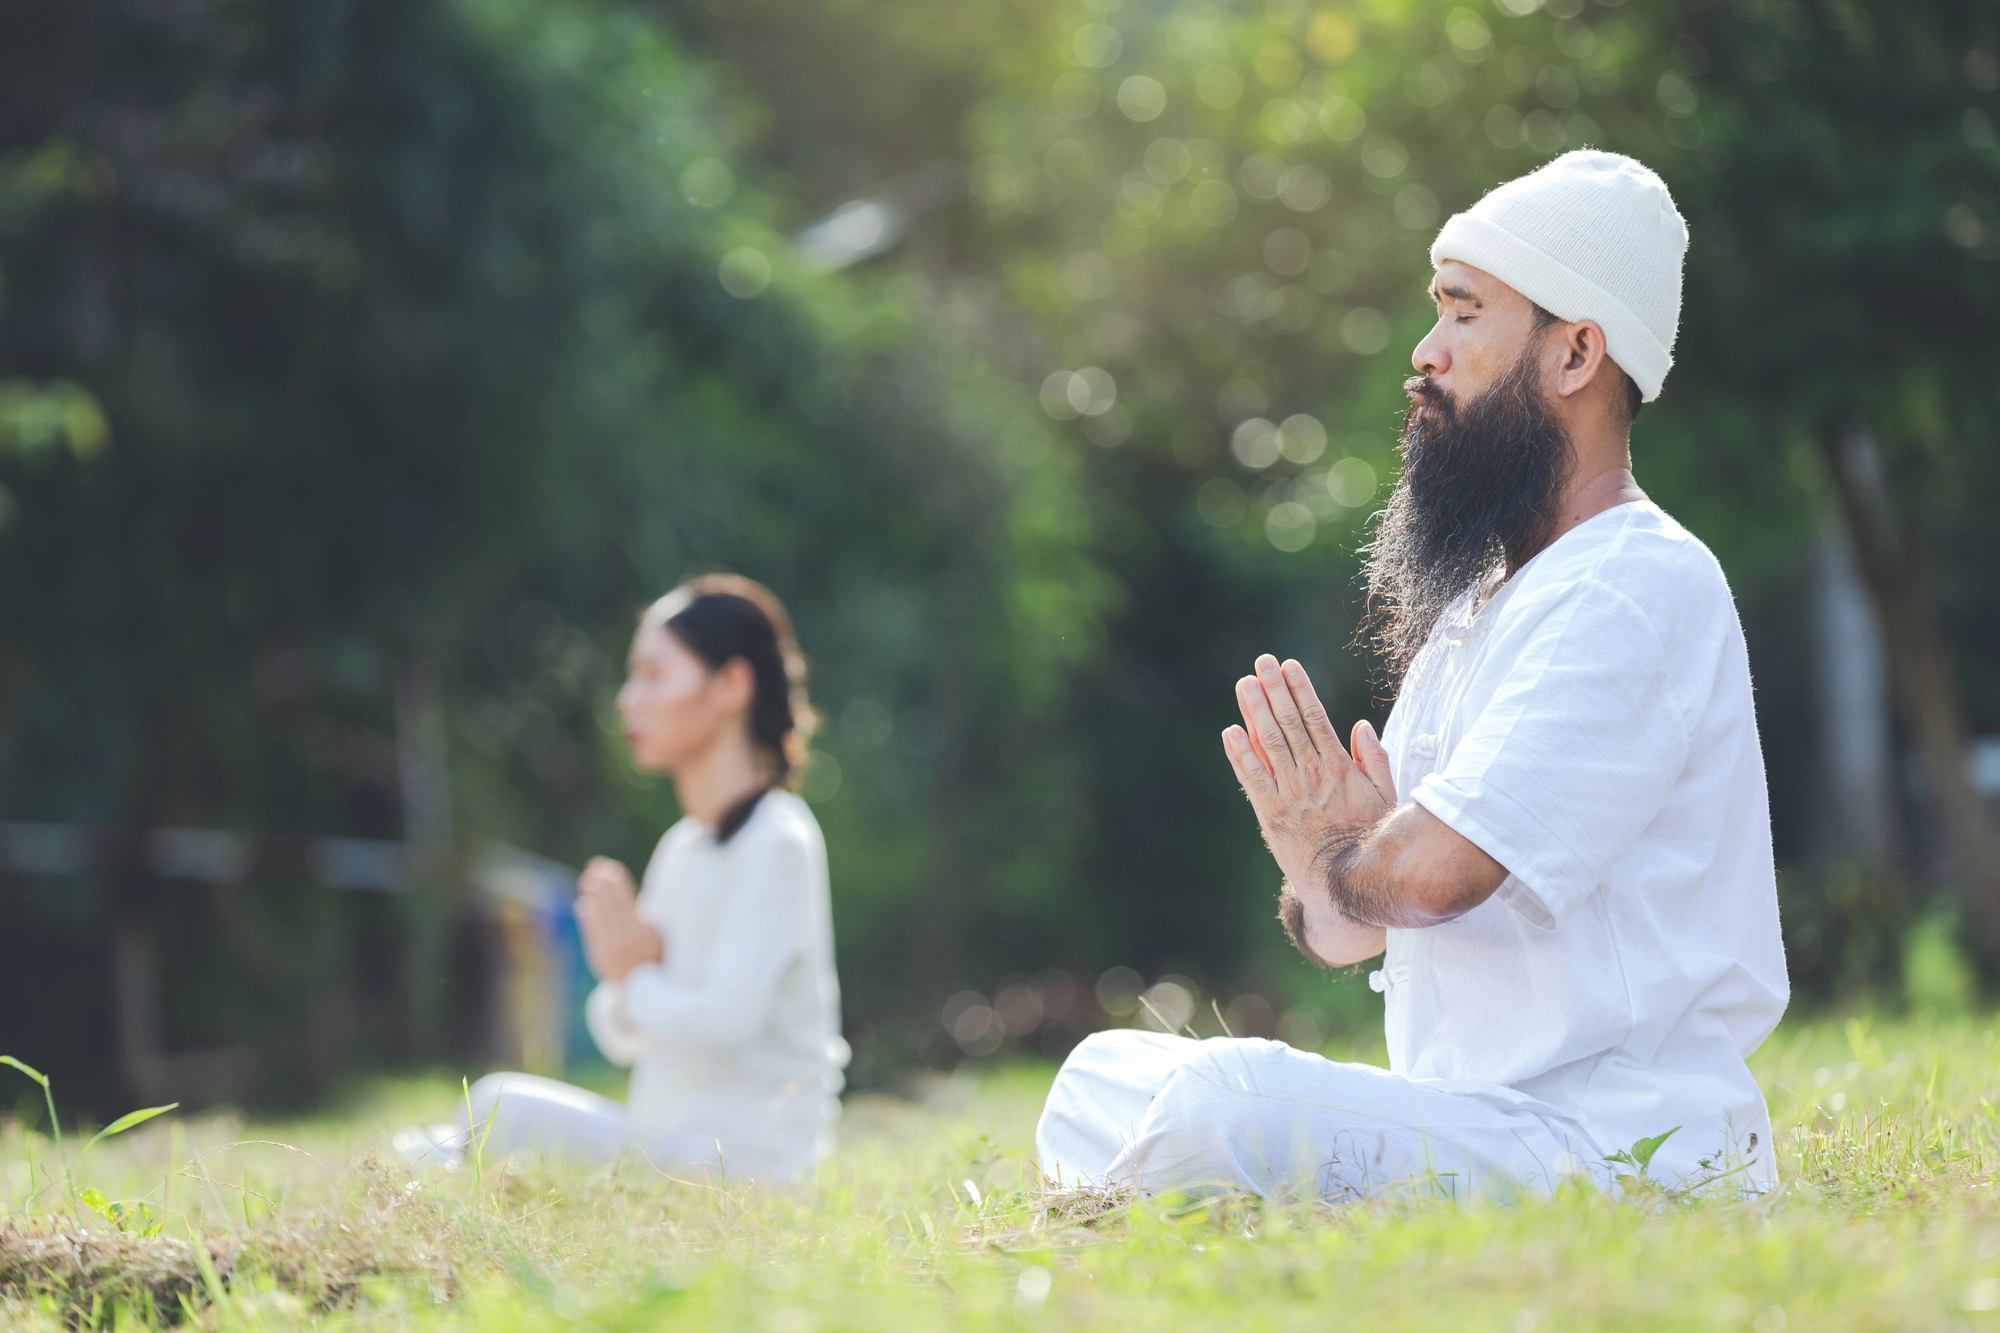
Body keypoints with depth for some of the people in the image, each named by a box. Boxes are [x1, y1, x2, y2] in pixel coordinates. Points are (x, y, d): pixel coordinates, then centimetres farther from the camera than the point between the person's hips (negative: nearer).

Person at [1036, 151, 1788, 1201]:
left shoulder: (1636, 592, -14)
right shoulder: (1470, 612, 18)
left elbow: (1433, 869, -26)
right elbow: (1341, 930, 20)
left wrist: (1330, 858, -2)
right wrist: (1320, 892, -5)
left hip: (1617, 1156, -10)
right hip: (1470, 1125, 10)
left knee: (1226, 1105, -31)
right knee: (1107, 1077, 7)